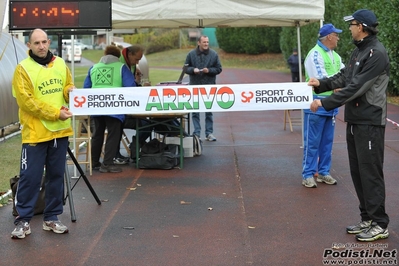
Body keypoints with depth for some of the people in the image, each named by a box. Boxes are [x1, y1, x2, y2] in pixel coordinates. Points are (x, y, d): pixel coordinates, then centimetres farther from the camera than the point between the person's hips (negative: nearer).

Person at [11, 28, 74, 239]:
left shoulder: (60, 64, 8)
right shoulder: (23, 68, -9)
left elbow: (68, 86, 18)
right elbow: (26, 101, -15)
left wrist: (70, 91, -7)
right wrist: (55, 113, -18)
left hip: (60, 131, 5)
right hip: (35, 133, -5)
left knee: (56, 175, 10)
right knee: (30, 177, -3)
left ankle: (51, 218, 21)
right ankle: (23, 220, 8)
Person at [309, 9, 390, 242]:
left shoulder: (377, 53, -18)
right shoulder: (359, 50, 13)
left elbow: (356, 87, -22)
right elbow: (345, 77, 16)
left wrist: (326, 103, -21)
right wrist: (322, 84, 4)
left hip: (370, 122, -10)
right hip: (354, 120, 10)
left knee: (371, 172, -5)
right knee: (358, 171, 13)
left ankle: (380, 224, 4)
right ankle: (368, 218, 22)